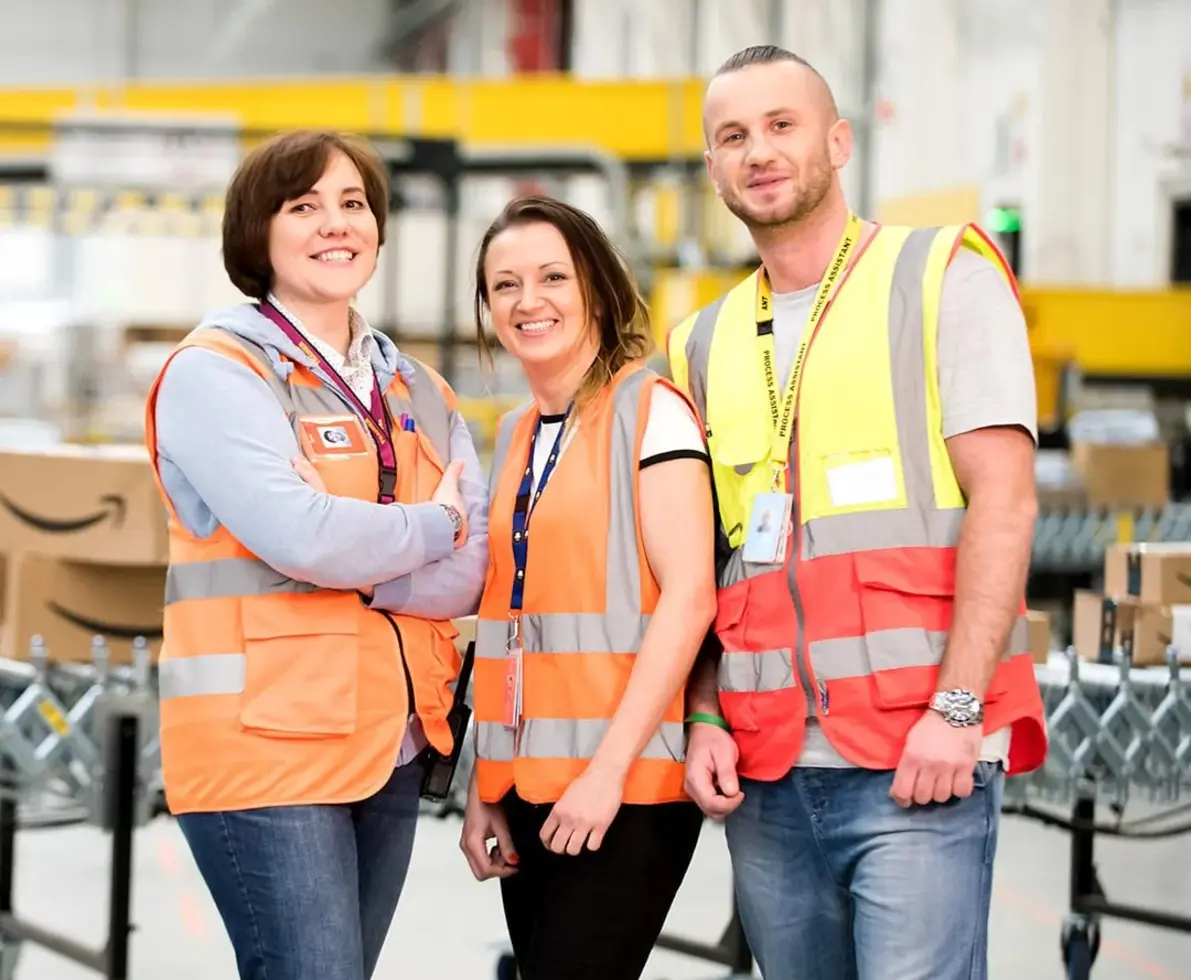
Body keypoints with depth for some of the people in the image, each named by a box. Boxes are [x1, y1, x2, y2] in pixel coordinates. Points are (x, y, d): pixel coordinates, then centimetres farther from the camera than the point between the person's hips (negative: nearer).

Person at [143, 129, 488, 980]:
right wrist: (434, 525, -4)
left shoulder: (416, 392, 15)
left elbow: (469, 573, 2)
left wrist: (350, 558, -13)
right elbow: (298, 535, -20)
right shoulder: (216, 371, -5)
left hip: (392, 747, 6)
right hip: (264, 743, -6)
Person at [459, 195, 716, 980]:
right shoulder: (516, 436, 16)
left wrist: (610, 767, -18)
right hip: (529, 786, 7)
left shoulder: (648, 408, -5)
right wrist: (484, 786, 11)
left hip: (625, 786, -7)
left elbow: (689, 596, -13)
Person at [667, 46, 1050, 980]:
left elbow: (1003, 501, -6)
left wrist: (956, 709, -15)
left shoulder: (945, 277, 2)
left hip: (919, 758, -5)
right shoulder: (705, 343, 17)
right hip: (765, 774, 5)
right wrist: (706, 718, 3)